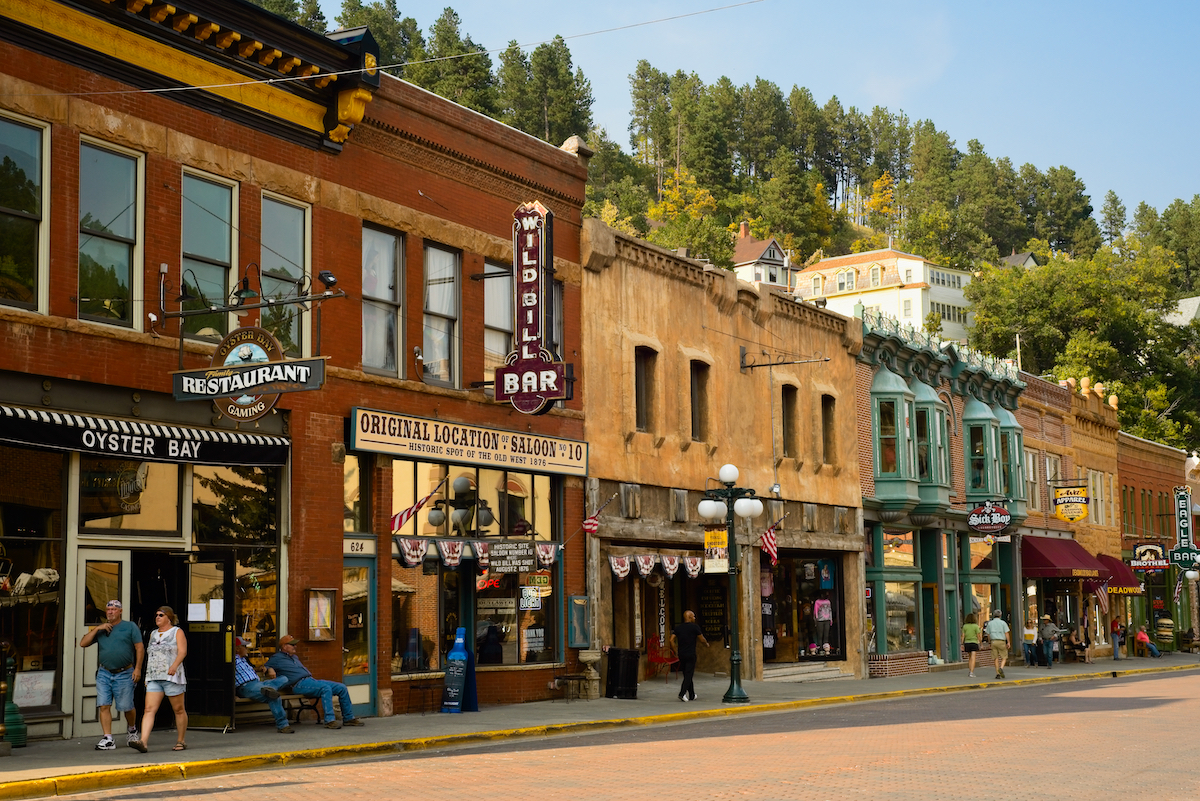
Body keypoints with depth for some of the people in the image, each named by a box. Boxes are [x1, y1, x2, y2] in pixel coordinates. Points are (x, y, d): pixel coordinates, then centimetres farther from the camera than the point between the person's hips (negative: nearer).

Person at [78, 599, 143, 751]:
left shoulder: (130, 626, 5)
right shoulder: (100, 629, 14)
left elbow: (139, 647, 1)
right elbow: (83, 643, 6)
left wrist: (137, 668, -8)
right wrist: (97, 629, -3)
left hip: (124, 674, -3)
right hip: (104, 674, 3)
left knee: (126, 707, 2)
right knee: (103, 706, -8)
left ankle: (132, 730, 30)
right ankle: (107, 739, -6)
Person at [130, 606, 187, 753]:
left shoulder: (177, 632, 2)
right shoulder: (153, 634, 19)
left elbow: (182, 651, -10)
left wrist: (174, 665, -27)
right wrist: (147, 676, 19)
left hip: (172, 677, -5)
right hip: (154, 678, 5)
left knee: (179, 709, 3)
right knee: (149, 709, -9)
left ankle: (181, 741, 15)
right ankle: (143, 742, -21)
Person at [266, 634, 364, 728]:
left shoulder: (295, 657, 31)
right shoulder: (277, 658, 8)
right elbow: (266, 667, 4)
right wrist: (270, 670, -15)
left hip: (311, 680, 9)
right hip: (300, 684, -9)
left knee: (342, 688, -3)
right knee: (326, 688, -35)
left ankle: (348, 718, 3)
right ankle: (329, 720, -39)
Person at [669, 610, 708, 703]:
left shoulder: (678, 628, 8)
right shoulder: (695, 627, -6)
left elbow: (672, 640, 2)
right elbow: (702, 639, -1)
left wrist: (676, 651, 9)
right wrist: (706, 644, 20)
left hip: (681, 654, 5)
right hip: (691, 655, -5)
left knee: (687, 675, 13)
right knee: (688, 675, -5)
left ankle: (692, 696, 21)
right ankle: (682, 693, -19)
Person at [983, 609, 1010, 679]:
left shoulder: (990, 623, 8)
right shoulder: (1003, 623, 0)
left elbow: (988, 634, 9)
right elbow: (1006, 633, -6)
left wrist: (990, 642, 21)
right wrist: (1008, 642, -4)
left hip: (993, 641, 2)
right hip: (1001, 642, -2)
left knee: (996, 658, 5)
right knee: (1004, 657, 5)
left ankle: (997, 674, 1)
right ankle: (1001, 668, -21)